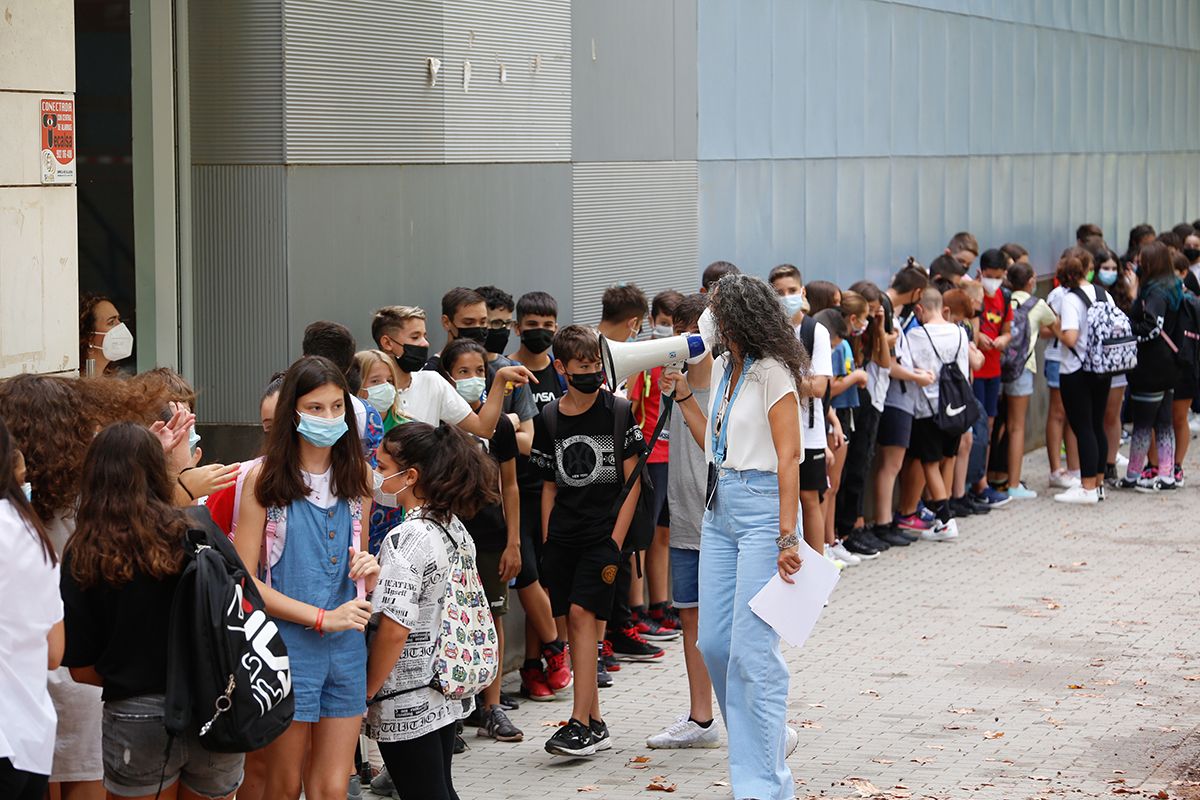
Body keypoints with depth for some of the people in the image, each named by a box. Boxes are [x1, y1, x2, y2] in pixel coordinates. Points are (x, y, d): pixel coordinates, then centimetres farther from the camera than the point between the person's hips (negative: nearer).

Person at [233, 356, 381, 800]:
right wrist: (322, 617, -14)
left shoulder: (356, 475, 8)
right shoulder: (264, 479, -6)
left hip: (346, 647, 4)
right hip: (287, 646, -4)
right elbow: (244, 579, -9)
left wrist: (368, 569, -2)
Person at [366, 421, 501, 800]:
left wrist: (365, 694, -13)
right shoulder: (454, 528, 5)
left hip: (407, 707, -8)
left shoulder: (406, 538, -20)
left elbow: (394, 629, -23)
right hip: (445, 696, 8)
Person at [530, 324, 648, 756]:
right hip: (564, 536, 4)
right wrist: (547, 541, 6)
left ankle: (580, 723, -16)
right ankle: (595, 723, 12)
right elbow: (549, 486, 13)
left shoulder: (618, 412, -3)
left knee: (582, 613, -15)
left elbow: (632, 481, -3)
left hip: (605, 532, -4)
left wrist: (616, 540, -10)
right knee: (575, 621, 4)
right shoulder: (549, 419, 6)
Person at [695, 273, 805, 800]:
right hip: (721, 508, 9)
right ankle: (770, 736, 29)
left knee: (752, 649, -9)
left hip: (763, 507, -9)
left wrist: (787, 536, -19)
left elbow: (788, 458, -16)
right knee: (714, 643, 9)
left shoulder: (772, 374, -12)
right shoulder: (723, 368, 14)